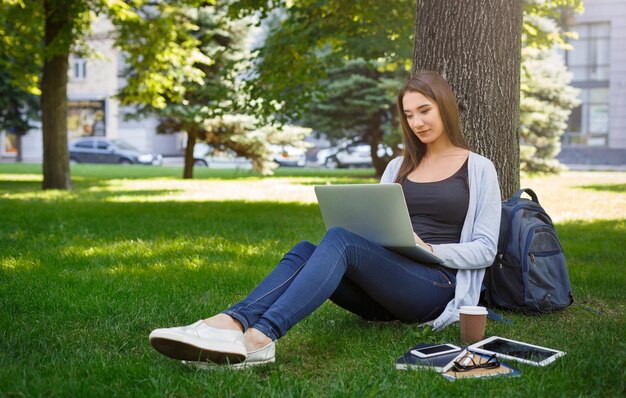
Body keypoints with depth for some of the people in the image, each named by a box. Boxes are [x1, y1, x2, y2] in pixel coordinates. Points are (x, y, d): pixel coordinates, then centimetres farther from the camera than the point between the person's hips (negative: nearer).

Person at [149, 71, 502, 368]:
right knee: (304, 251, -25)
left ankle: (260, 337, -53)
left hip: (436, 285, -5)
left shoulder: (479, 170, 7)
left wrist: (430, 249, -15)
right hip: (383, 291, 5)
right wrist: (366, 237, -6)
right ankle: (230, 324, -50)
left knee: (339, 239, -33)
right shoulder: (399, 167, 21)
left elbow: (485, 249, 0)